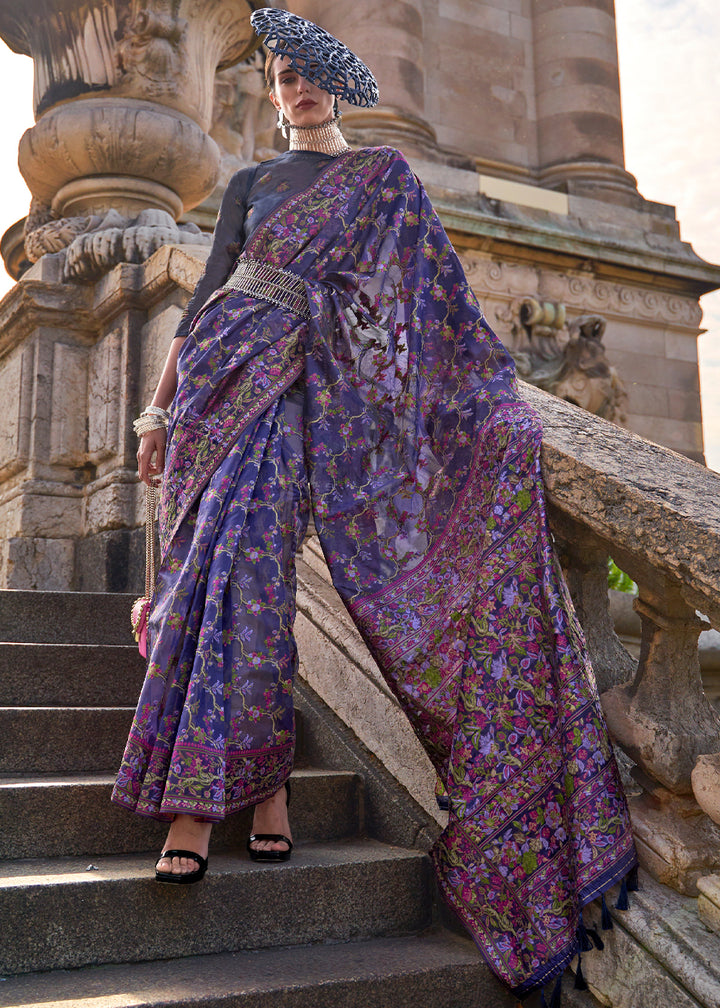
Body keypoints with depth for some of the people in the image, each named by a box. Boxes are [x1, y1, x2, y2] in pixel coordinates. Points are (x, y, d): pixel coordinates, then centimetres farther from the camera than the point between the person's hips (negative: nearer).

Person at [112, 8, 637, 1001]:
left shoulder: (385, 176, 16)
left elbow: (437, 289, 11)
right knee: (227, 561, -13)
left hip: (310, 383, -2)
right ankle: (208, 791, -13)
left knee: (246, 565, -15)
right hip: (228, 370, 2)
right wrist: (164, 402, 9)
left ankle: (208, 791, -11)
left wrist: (498, 393, 3)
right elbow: (209, 288, 17)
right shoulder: (250, 182, 21)